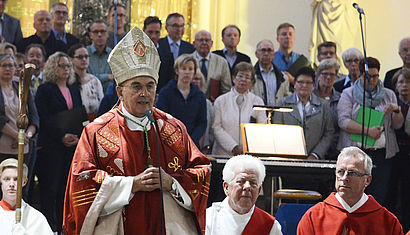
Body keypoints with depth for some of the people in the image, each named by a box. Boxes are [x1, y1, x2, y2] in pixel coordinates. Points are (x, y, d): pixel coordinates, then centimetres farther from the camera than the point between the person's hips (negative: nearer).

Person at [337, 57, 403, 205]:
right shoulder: (348, 94, 7)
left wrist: (396, 111, -6)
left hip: (382, 153, 2)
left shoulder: (388, 95, 16)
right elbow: (343, 121, -6)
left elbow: (397, 125, 15)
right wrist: (367, 131, -17)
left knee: (379, 197, -4)